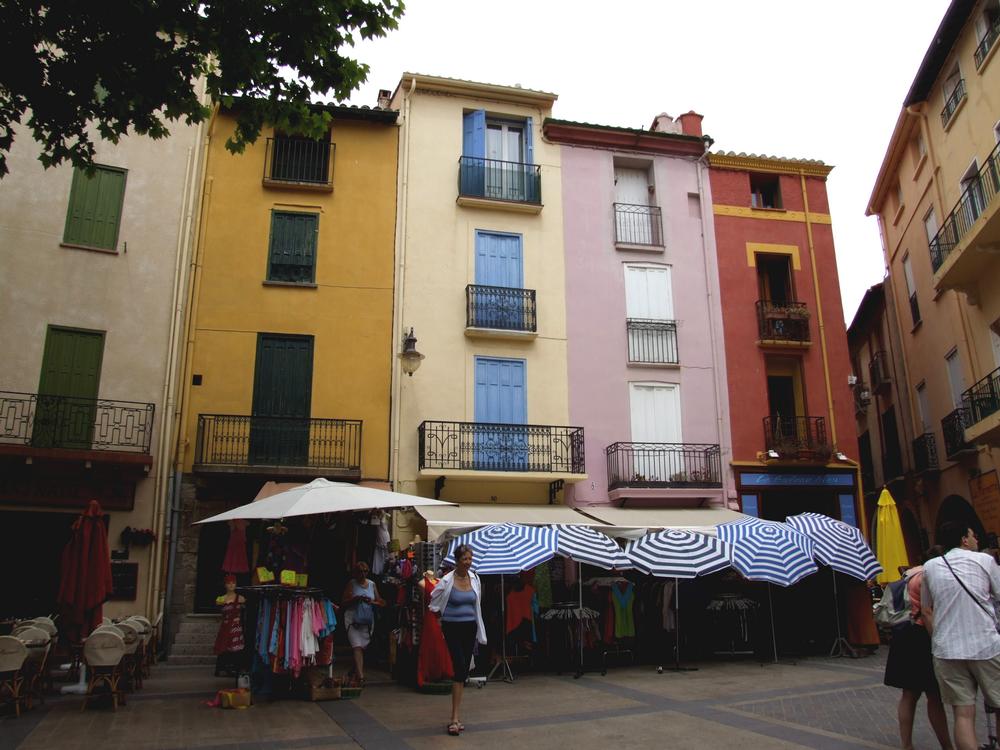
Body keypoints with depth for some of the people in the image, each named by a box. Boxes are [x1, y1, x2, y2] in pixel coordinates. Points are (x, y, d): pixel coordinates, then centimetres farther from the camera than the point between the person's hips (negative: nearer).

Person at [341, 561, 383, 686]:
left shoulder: (372, 584, 10)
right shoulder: (351, 584, 1)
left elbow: (380, 602, 12)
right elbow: (344, 602, -4)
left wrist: (371, 602, -8)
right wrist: (356, 599, -19)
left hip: (368, 620, 4)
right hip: (353, 620, -4)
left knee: (363, 647, 10)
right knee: (357, 647, -16)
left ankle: (354, 671, 33)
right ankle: (360, 676, -23)